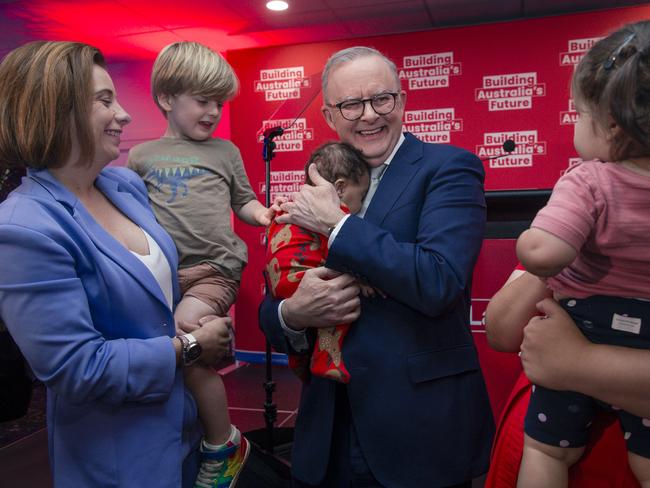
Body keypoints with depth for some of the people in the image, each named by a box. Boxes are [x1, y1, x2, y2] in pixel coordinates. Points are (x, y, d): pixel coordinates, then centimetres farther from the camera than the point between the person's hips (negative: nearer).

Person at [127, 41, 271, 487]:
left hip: (214, 269, -3)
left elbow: (243, 201, 14)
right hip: (163, 272, 4)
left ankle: (224, 446, 1)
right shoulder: (141, 157, 14)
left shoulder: (225, 151, 11)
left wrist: (263, 214, -4)